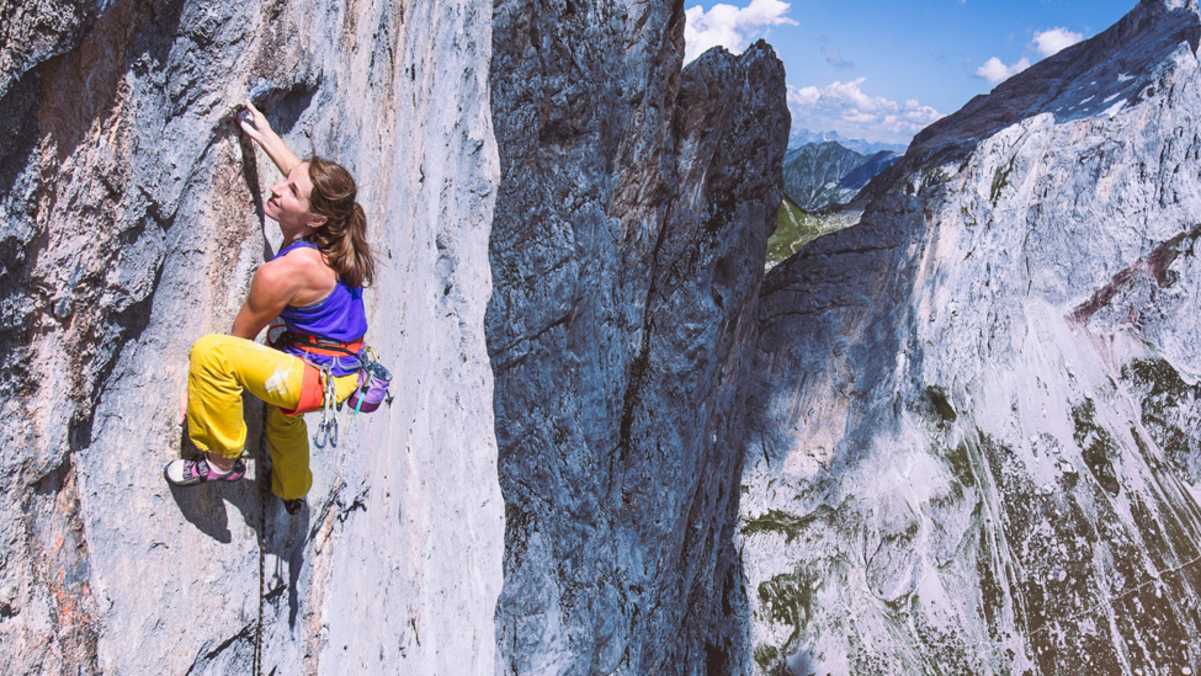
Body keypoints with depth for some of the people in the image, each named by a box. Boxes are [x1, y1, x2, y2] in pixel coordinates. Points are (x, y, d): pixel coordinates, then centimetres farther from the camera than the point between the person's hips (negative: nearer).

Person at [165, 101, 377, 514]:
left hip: (316, 378, -10)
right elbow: (311, 183, 14)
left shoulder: (281, 273, -27)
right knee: (281, 416, 39)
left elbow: (241, 336, -12)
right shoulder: (332, 236, -8)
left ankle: (222, 459, -4)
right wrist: (265, 136, 20)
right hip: (345, 369, 10)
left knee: (210, 351, -23)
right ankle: (292, 491, 67)